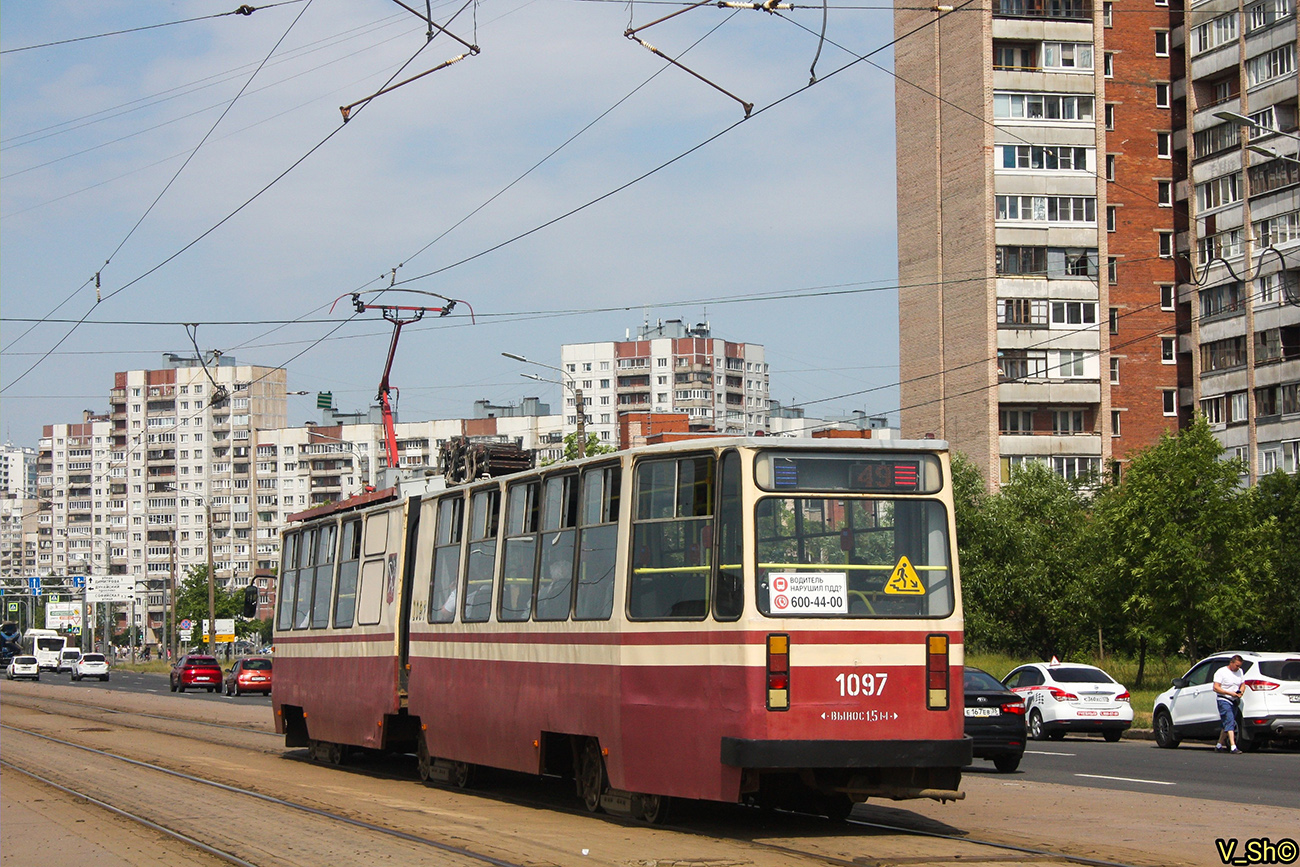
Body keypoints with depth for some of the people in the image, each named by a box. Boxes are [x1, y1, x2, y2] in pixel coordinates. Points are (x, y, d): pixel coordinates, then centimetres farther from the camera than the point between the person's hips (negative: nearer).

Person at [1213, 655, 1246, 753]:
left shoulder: (1240, 672, 12)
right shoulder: (1221, 672, -9)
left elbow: (1242, 685, 19)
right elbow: (1216, 688, -14)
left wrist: (1240, 692, -5)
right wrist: (1230, 693, -22)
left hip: (1234, 701, 7)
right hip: (1223, 700, -7)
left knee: (1227, 724, 11)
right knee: (1229, 722, -19)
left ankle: (1218, 746, 22)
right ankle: (1233, 747, -27)